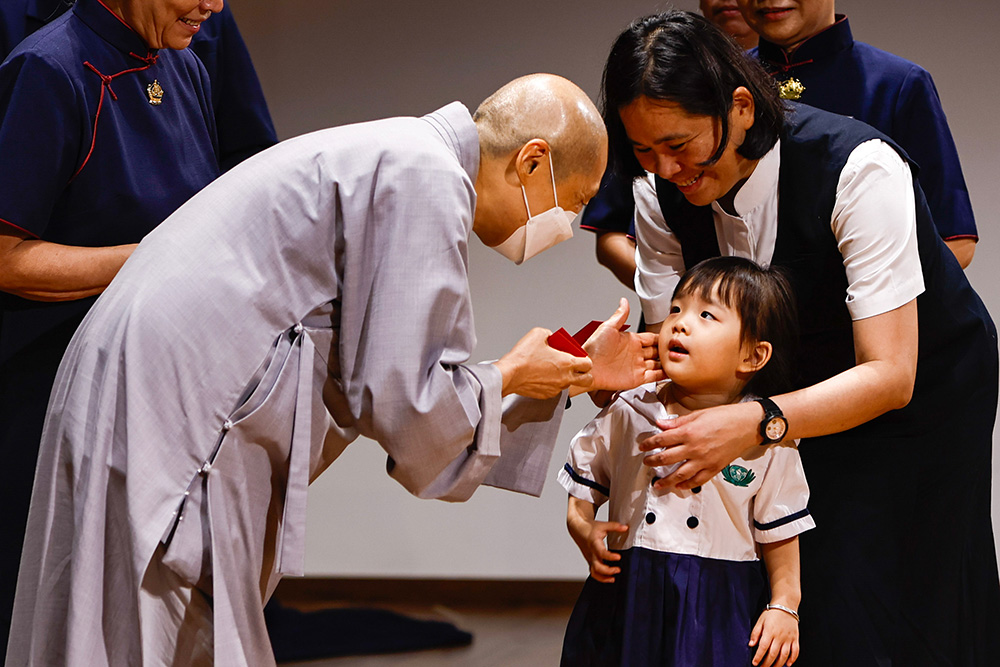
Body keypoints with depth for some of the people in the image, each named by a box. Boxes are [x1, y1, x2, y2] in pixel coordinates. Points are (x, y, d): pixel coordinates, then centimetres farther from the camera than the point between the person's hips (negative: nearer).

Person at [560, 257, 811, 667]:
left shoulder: (766, 437, -4)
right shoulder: (628, 414, 1)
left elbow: (779, 532, 4)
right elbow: (583, 489, 13)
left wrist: (783, 607, 1)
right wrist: (585, 531, -5)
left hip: (718, 607, -2)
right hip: (628, 600, 2)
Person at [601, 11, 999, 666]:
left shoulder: (859, 168, -33)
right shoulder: (662, 191, -16)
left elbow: (889, 375, -35)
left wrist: (755, 423, -49)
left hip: (919, 384, -4)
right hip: (796, 382, 5)